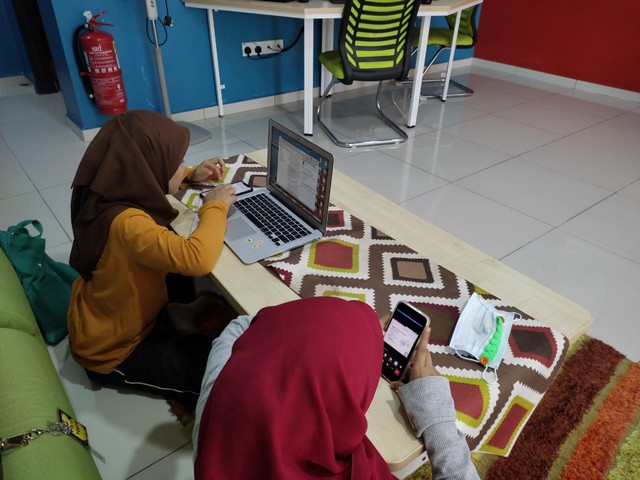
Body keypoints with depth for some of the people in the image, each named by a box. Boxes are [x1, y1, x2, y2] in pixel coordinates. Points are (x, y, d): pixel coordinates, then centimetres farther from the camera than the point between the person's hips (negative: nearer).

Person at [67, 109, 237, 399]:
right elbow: (198, 259, -49)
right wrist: (215, 207, -30)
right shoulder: (126, 223, -37)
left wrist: (191, 176, -1)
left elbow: (150, 183, 15)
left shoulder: (115, 194, -9)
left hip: (109, 322, 9)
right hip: (112, 351, -8)